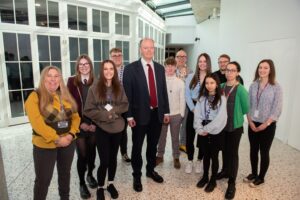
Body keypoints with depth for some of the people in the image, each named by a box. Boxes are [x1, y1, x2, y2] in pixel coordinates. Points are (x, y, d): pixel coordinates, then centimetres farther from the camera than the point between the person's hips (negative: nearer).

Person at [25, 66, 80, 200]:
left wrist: (71, 134, -11)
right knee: (43, 179, 9)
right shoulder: (35, 97, -10)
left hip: (68, 143, 5)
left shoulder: (66, 96, 6)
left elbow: (75, 116, 5)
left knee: (65, 173, 21)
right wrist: (56, 139, -20)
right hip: (45, 145, -5)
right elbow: (37, 123, -19)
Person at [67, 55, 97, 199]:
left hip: (93, 124, 2)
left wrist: (95, 123, -8)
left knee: (92, 152, 15)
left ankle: (90, 175, 38)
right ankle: (81, 183, 23)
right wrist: (80, 123, -10)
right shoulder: (72, 81, -2)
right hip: (79, 125, -2)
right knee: (82, 155, 3)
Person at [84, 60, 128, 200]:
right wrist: (105, 115, -17)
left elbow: (125, 105, 2)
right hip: (102, 129, -3)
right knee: (104, 161, 1)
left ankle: (110, 184, 37)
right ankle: (100, 188, 26)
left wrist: (113, 111, -15)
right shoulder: (94, 88, -8)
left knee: (113, 158, 15)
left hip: (117, 128, 3)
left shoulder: (119, 87, 0)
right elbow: (88, 110, -8)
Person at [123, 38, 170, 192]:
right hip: (140, 114, -4)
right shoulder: (131, 68, -8)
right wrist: (129, 115, -12)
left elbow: (163, 91, 10)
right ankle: (137, 176, 30)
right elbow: (127, 93, -9)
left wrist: (166, 111, 8)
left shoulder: (160, 68, 7)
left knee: (153, 145, 18)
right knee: (137, 147, 11)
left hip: (157, 113, 4)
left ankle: (151, 170, 39)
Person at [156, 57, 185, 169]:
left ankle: (176, 157, 28)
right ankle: (160, 155, 30)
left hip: (176, 114, 0)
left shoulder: (180, 82, -3)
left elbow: (182, 100, 1)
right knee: (161, 136, 13)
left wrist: (181, 114, -1)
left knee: (175, 137, 12)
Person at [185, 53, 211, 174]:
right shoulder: (191, 77, 4)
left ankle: (199, 161, 27)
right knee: (189, 136, 3)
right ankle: (190, 161, 20)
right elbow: (187, 94, 0)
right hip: (193, 109, 1)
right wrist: (193, 109, -10)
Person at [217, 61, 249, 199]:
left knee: (233, 153, 6)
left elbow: (245, 109, -8)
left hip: (235, 126, -4)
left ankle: (232, 183, 20)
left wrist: (235, 115, 3)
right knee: (224, 150, 19)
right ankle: (225, 171, 42)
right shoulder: (221, 86, 1)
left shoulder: (241, 90, -16)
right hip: (222, 124, 5)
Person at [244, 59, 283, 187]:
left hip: (267, 125, -3)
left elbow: (277, 109, -10)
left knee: (264, 152, 8)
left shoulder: (276, 87, -8)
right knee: (253, 150, 14)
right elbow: (248, 105, 3)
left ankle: (261, 178, 26)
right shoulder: (253, 86, 2)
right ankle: (253, 174, 32)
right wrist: (250, 121, -5)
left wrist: (265, 124, -13)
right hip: (253, 124, 4)